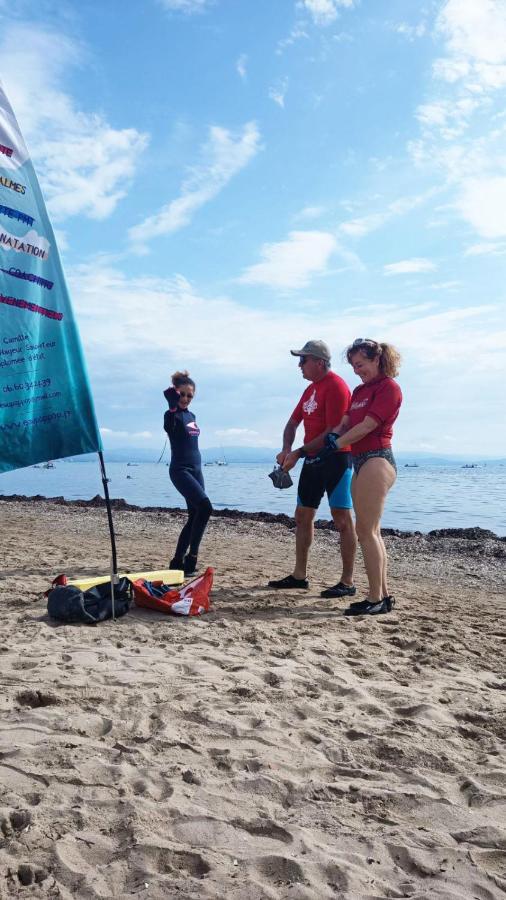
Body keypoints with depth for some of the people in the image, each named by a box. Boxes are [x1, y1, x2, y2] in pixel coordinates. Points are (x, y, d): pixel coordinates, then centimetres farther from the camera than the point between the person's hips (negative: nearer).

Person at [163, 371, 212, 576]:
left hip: (196, 469, 9)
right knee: (205, 507, -22)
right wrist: (172, 405, -47)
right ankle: (191, 558, -15)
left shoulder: (191, 415, 15)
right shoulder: (173, 415, -8)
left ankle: (178, 560, 15)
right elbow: (168, 426, -33)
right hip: (180, 470, -9)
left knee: (195, 516, 7)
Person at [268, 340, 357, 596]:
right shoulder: (311, 389, 16)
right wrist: (286, 449, -4)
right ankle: (299, 575, 21)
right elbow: (293, 422, 14)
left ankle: (347, 582, 0)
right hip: (313, 459, 10)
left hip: (336, 458, -10)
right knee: (302, 516, 12)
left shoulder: (335, 386, -14)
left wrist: (298, 453, -17)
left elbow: (332, 433, -19)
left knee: (342, 519, -5)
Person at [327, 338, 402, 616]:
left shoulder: (388, 387, -6)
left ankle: (376, 599, -6)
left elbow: (368, 425, -14)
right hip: (360, 461, 9)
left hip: (376, 460, -9)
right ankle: (383, 595, 17)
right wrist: (333, 436, -5)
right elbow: (346, 423, 15)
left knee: (366, 531, -11)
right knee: (371, 532, 10)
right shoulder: (360, 390, 20)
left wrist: (337, 444, -9)